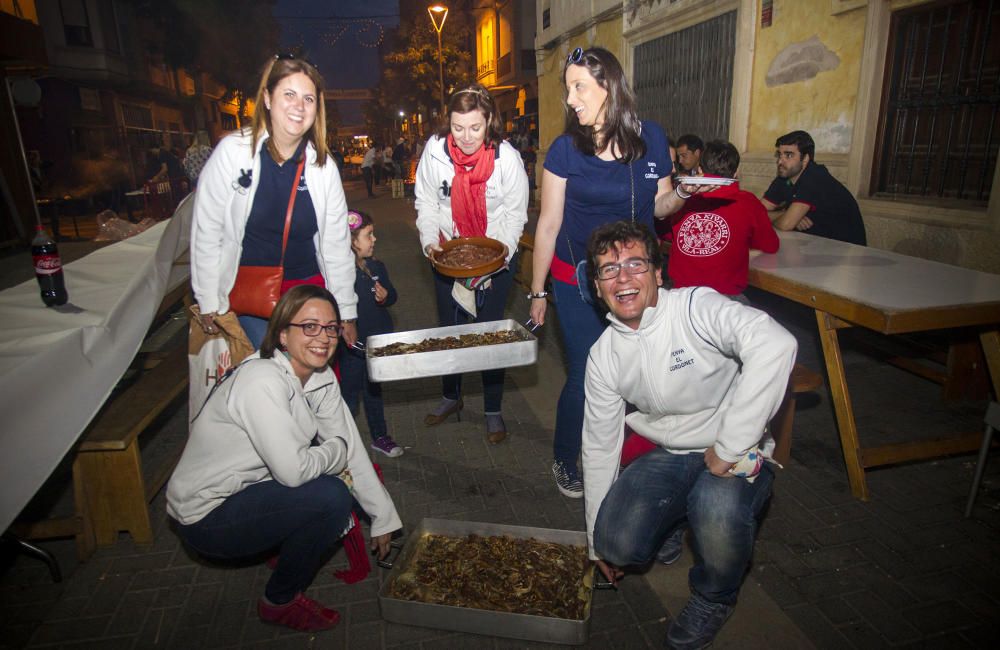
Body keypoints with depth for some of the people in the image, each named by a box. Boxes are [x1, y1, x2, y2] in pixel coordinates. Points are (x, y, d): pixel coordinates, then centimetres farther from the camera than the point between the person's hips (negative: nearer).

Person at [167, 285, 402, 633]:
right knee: (332, 497, -21)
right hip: (206, 518, -8)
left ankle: (289, 547, 19)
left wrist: (383, 520, 0)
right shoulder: (262, 381, -30)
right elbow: (293, 470, -32)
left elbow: (351, 448, -2)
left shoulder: (321, 376, -5)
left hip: (249, 487, 8)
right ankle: (279, 602, 4)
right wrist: (336, 451, -12)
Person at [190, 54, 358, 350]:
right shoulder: (233, 151, -9)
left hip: (309, 288, 2)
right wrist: (209, 303, -3)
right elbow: (206, 232, -4)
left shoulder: (323, 165, -3)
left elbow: (337, 243, 0)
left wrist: (346, 313, 1)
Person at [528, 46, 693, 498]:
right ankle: (563, 461, 27)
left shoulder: (651, 138, -1)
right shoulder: (565, 149, -7)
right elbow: (548, 223, -3)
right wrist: (537, 291, -1)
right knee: (585, 375, 1)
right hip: (578, 280, -2)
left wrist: (684, 193, -13)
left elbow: (659, 205, 10)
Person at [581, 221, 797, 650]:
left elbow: (774, 344, -38)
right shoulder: (603, 355, -3)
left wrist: (730, 447, -34)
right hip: (669, 457, 4)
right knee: (619, 545, -17)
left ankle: (714, 598, 1)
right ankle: (672, 524, 21)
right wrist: (598, 545, 9)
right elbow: (599, 446, 4)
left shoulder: (697, 307, -18)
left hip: (735, 455, -3)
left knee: (717, 507, -35)